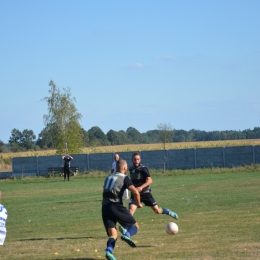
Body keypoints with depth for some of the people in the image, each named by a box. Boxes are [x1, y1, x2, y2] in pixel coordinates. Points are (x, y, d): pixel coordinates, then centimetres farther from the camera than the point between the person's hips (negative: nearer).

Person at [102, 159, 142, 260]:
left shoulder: (109, 177, 23)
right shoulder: (125, 178, 4)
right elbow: (135, 192, -9)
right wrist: (138, 203, 7)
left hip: (104, 207, 5)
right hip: (116, 205, -5)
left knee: (113, 235, 4)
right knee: (135, 226, 8)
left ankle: (109, 250, -26)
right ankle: (127, 235, -25)